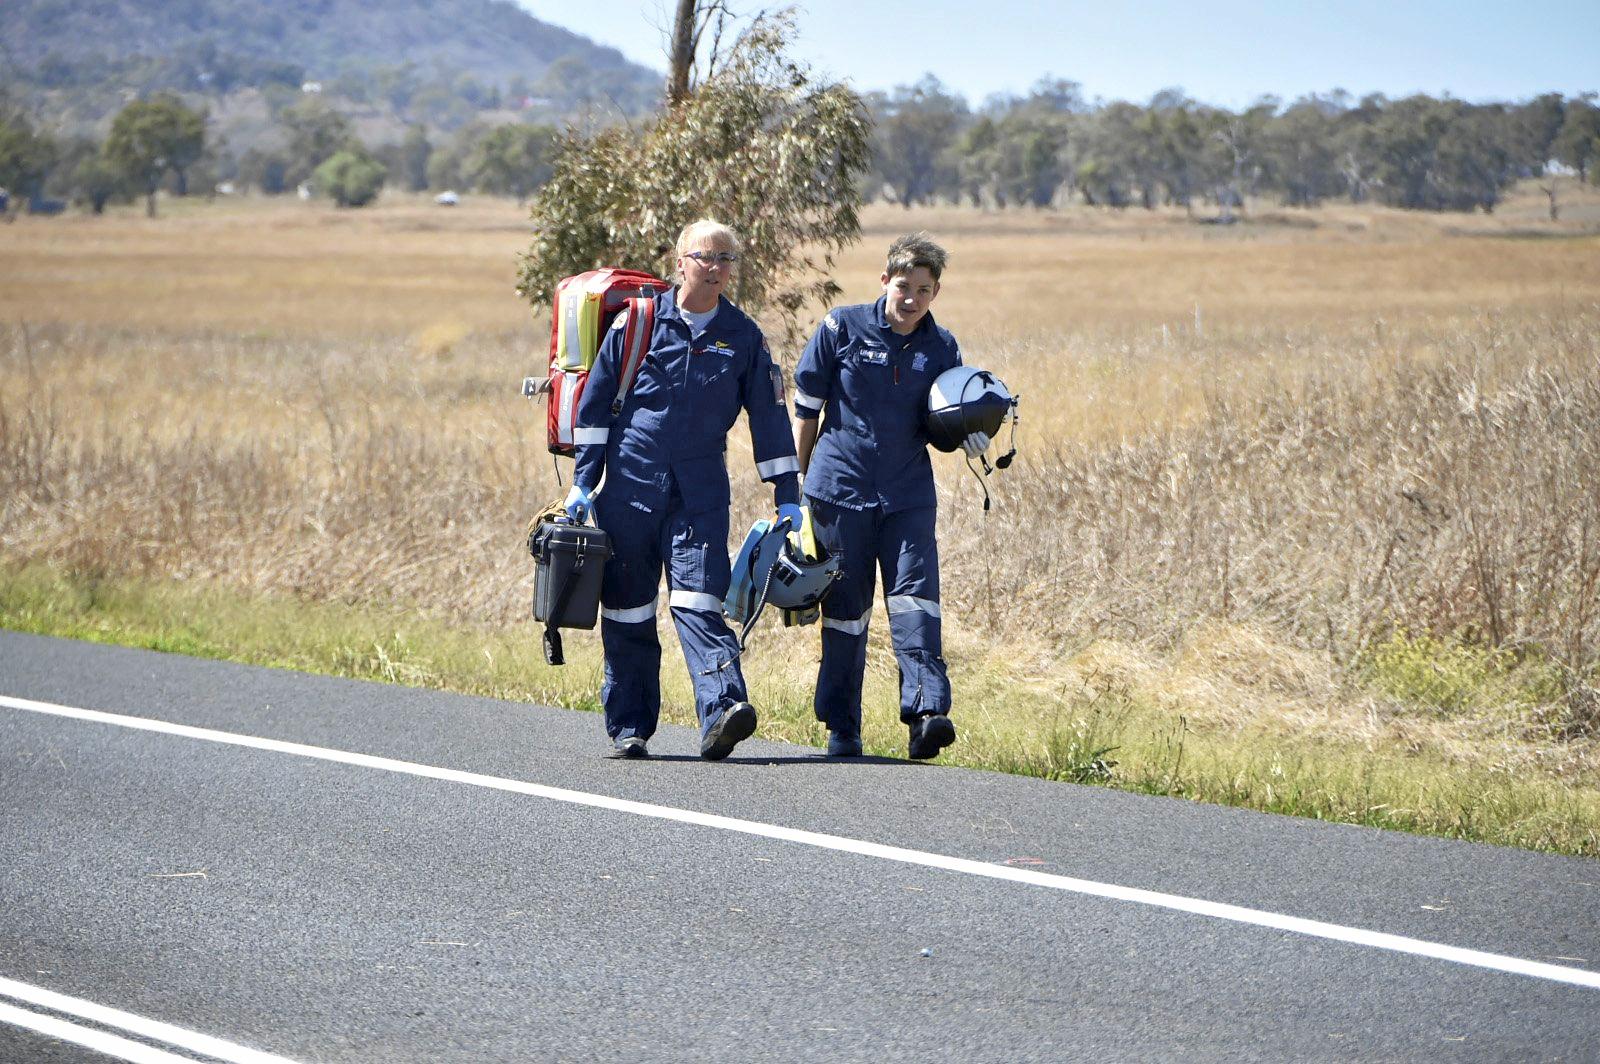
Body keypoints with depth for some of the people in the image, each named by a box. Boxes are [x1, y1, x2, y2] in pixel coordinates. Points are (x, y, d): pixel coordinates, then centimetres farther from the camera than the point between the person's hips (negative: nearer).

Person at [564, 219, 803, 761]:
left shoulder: (743, 336, 6)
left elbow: (769, 416, 11)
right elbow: (594, 404, 6)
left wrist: (787, 497, 9)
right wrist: (583, 482, 2)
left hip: (701, 491, 0)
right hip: (630, 486, 0)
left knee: (697, 603, -16)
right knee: (626, 613, 4)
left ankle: (722, 710, -28)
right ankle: (628, 728, 13)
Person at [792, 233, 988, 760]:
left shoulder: (942, 348, 6)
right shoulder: (842, 328, -3)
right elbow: (807, 405, 5)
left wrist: (971, 435, -10)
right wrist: (802, 476, 8)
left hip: (908, 494, 2)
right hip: (841, 490, -2)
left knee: (915, 593, -15)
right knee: (845, 607, 3)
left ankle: (927, 712, -24)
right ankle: (841, 729, 12)